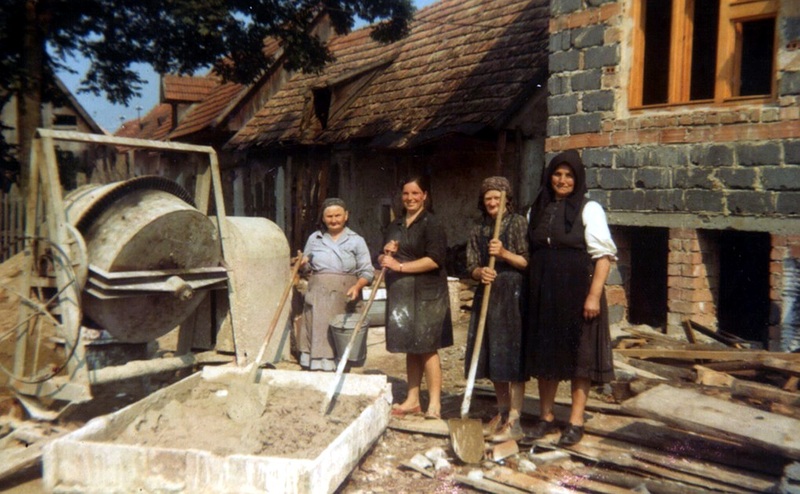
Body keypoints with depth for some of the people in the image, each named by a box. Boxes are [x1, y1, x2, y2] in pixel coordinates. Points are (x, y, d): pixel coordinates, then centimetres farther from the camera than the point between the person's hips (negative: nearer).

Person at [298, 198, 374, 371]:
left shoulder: (356, 241, 6)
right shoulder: (314, 238, 12)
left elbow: (367, 271, 2)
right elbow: (306, 266, 22)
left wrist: (357, 286, -17)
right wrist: (303, 264, -1)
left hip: (344, 297, -2)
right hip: (318, 296, 2)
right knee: (318, 335, -2)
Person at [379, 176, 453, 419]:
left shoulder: (431, 224, -6)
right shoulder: (395, 226, 16)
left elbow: (435, 260, -17)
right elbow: (383, 259, 23)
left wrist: (400, 266, -17)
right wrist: (386, 254, 0)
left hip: (426, 294, -6)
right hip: (401, 294, 7)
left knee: (427, 348, -5)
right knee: (410, 348, 11)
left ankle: (435, 404, 1)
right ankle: (412, 400, 19)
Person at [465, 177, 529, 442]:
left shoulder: (518, 223, -1)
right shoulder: (478, 230, 15)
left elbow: (528, 262, -6)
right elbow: (471, 266, 10)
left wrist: (504, 253, -20)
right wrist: (480, 272, -11)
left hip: (513, 296, -6)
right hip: (487, 296, 6)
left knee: (512, 357, -5)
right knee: (493, 358, 10)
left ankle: (514, 421, 0)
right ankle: (502, 413, 23)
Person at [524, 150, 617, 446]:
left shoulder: (589, 209, -5)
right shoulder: (538, 210, 11)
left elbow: (603, 255, -11)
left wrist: (594, 295, -18)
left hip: (576, 293, -5)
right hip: (543, 294, 5)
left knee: (578, 354, 3)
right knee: (545, 354, 10)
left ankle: (575, 422, 14)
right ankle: (546, 417, 23)